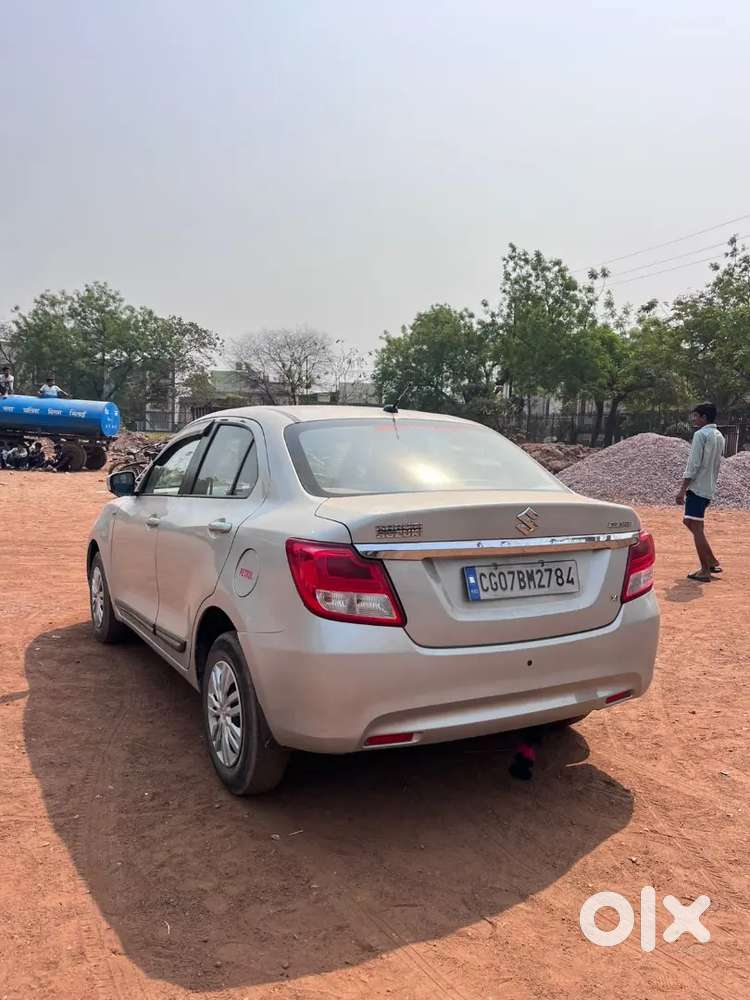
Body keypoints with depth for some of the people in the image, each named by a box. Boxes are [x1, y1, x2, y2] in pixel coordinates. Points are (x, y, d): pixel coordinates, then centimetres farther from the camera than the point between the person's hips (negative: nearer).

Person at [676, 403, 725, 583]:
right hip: (709, 488, 9)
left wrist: (682, 489, -16)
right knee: (688, 521, 19)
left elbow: (694, 464, -18)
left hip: (697, 487, -9)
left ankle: (705, 571, -3)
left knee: (696, 528, -5)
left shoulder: (701, 434, -12)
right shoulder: (719, 436, 15)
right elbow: (717, 466, 19)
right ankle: (712, 562, 21)